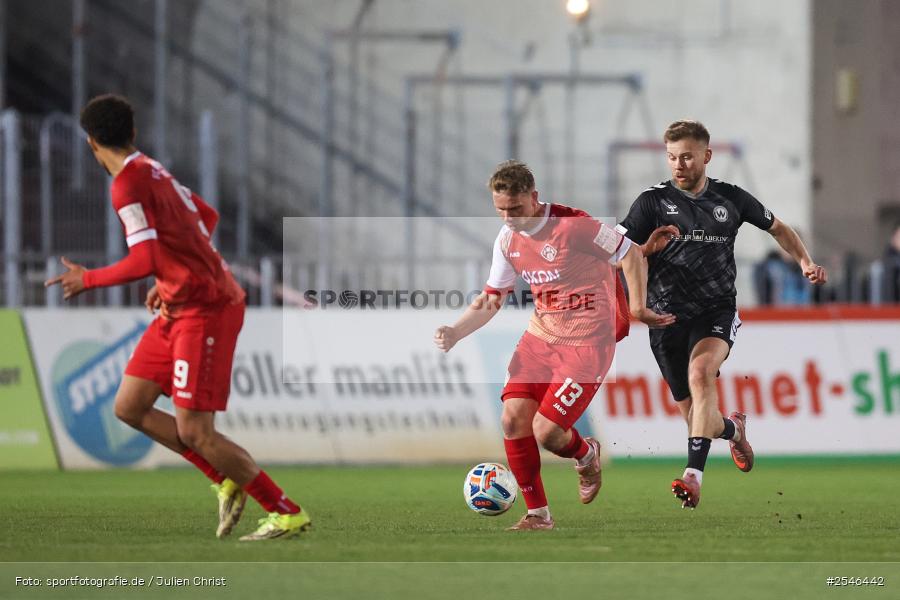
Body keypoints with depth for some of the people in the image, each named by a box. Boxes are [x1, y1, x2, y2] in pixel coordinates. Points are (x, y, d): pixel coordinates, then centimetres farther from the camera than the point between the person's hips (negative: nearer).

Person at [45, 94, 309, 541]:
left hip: (205, 311, -10)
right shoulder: (153, 171, 12)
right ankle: (226, 482, 13)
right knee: (128, 407, 9)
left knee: (194, 433, -10)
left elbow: (144, 262, -25)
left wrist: (87, 280, -10)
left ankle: (288, 514, -2)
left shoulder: (129, 184, -17)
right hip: (179, 308, 10)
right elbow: (207, 217, 26)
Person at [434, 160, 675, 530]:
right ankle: (538, 515, 6)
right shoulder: (507, 240, 3)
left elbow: (632, 254, -9)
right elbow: (491, 299, 12)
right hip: (540, 337, 7)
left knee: (546, 432, -15)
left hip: (586, 344, -7)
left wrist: (638, 308, -10)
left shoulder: (572, 226, -19)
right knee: (513, 419, -9)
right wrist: (455, 332, -3)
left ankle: (586, 455, 23)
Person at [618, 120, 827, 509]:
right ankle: (734, 429, 45)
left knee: (700, 371, -33)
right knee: (697, 419, 7)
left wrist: (805, 262, 9)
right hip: (667, 316, 1)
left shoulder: (730, 199, 7)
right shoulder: (653, 202, 1)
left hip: (716, 311, -1)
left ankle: (694, 474, -41)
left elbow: (777, 228, 23)